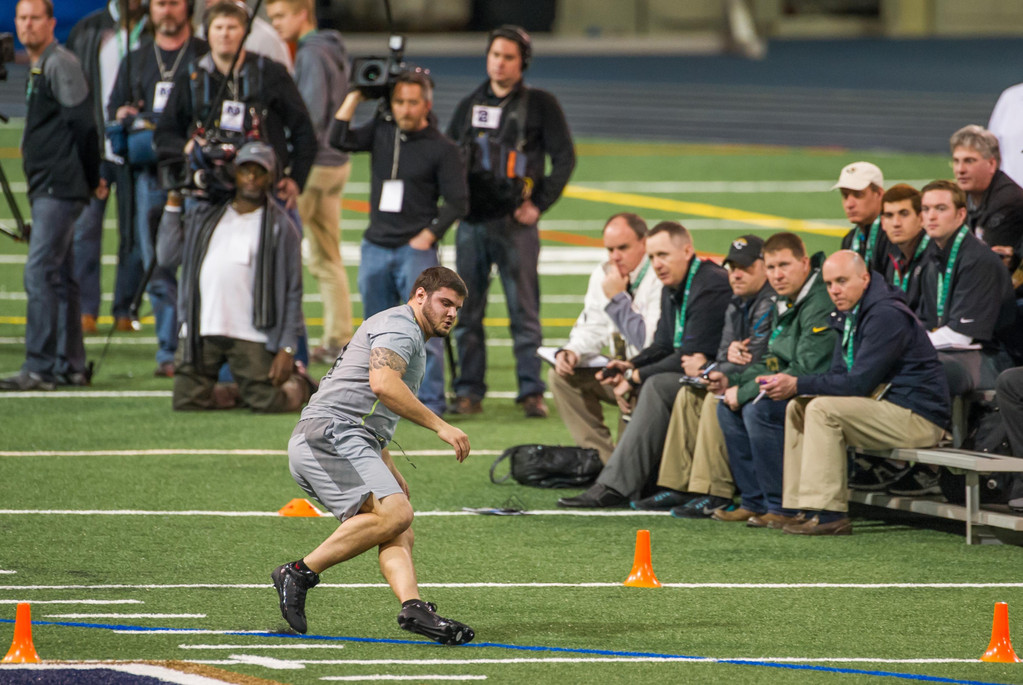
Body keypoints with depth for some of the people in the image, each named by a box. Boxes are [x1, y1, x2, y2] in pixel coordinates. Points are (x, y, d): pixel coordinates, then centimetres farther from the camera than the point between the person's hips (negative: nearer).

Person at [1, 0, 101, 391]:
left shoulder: (60, 65, -12)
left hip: (60, 187, -10)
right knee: (59, 276, 12)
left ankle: (38, 368, -17)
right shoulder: (37, 66, 19)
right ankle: (70, 366, 17)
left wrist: (91, 178, -9)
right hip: (46, 188, 10)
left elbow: (83, 124, -15)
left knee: (40, 272, -14)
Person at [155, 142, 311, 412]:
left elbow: (293, 292, 1)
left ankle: (297, 382, 23)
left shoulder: (281, 227, 4)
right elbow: (167, 257, 6)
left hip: (252, 337, -3)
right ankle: (238, 393, 23)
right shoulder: (203, 216, 14)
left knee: (268, 403, -12)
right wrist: (173, 201, 8)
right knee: (187, 401, -6)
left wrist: (287, 349, -7)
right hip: (201, 333, 3)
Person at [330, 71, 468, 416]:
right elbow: (339, 140, -4)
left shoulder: (441, 148, -3)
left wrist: (429, 235, -14)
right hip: (375, 246, 5)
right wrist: (355, 96, -3)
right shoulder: (381, 129, 8)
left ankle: (430, 402, -11)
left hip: (416, 248, -5)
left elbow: (456, 202, -3)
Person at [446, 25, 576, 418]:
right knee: (467, 312, 4)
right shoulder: (470, 106, 14)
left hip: (516, 224, -4)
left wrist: (539, 204, -6)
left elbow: (564, 158, 0)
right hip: (472, 223, 4)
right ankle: (469, 390, 9)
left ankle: (531, 391, -1)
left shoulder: (540, 105, 3)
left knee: (524, 312, -3)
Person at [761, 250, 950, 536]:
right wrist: (791, 386, -7)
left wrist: (799, 385, -19)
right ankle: (802, 508, 2)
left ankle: (828, 514, -25)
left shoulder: (887, 316, -18)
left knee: (823, 409, -24)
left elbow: (860, 383, -22)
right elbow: (839, 374, 12)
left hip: (917, 416, -10)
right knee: (797, 408, 7)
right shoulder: (848, 315, 14)